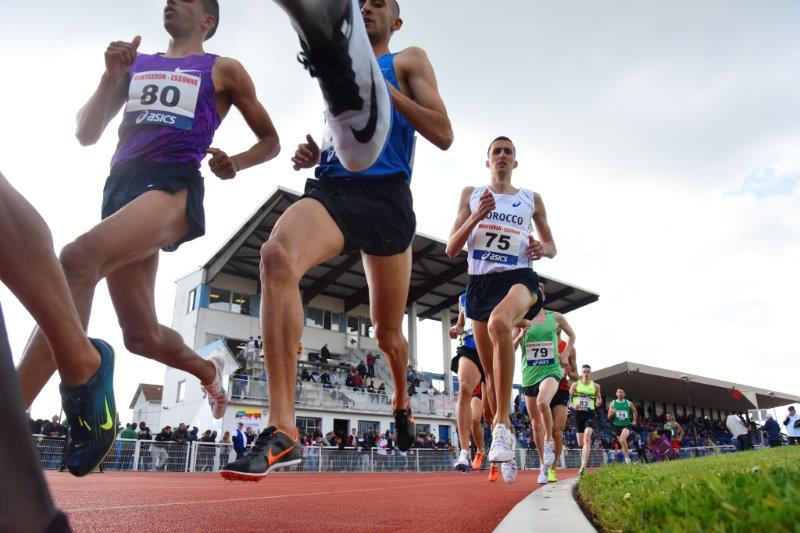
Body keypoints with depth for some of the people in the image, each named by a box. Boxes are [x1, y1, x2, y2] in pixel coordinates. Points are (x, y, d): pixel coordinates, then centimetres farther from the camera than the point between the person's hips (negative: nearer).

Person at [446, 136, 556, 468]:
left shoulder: (531, 199, 13)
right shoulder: (471, 195, 13)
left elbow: (552, 247, 21)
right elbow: (451, 250, 6)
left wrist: (542, 249, -3)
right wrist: (477, 216, -8)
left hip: (519, 277, -2)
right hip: (479, 282, 2)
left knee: (499, 322, -39)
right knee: (491, 374, 6)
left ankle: (502, 424, -33)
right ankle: (504, 437, 27)